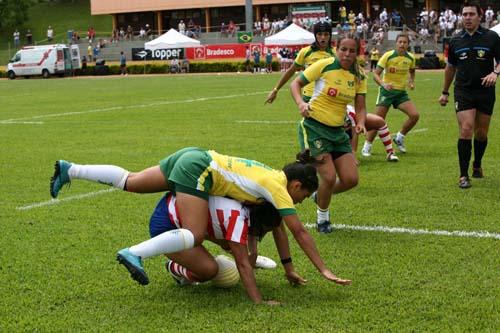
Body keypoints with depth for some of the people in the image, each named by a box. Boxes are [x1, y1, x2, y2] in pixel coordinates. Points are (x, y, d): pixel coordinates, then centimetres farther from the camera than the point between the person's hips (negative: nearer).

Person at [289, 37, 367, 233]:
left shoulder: (359, 76, 2)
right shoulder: (325, 66, -12)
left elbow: (360, 107, 4)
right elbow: (296, 83, -6)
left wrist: (361, 123, -17)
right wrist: (300, 103, -25)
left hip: (337, 130, 6)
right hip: (314, 127, -5)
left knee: (351, 179, -1)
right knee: (329, 177, -14)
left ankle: (321, 195, 31)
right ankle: (322, 217, 14)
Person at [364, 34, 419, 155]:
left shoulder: (411, 58, 1)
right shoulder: (388, 56, -12)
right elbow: (376, 74, -13)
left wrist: (412, 81, 3)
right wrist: (383, 84, -31)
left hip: (401, 92, 4)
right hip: (387, 91, -4)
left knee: (415, 115, -13)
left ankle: (400, 138, 10)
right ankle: (367, 146, 10)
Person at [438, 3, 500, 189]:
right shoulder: (456, 41, 7)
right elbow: (450, 67, 18)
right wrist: (445, 92, 20)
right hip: (463, 92, 0)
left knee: (481, 133, 9)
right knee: (466, 130, -13)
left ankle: (477, 165, 34)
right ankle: (464, 175, -9)